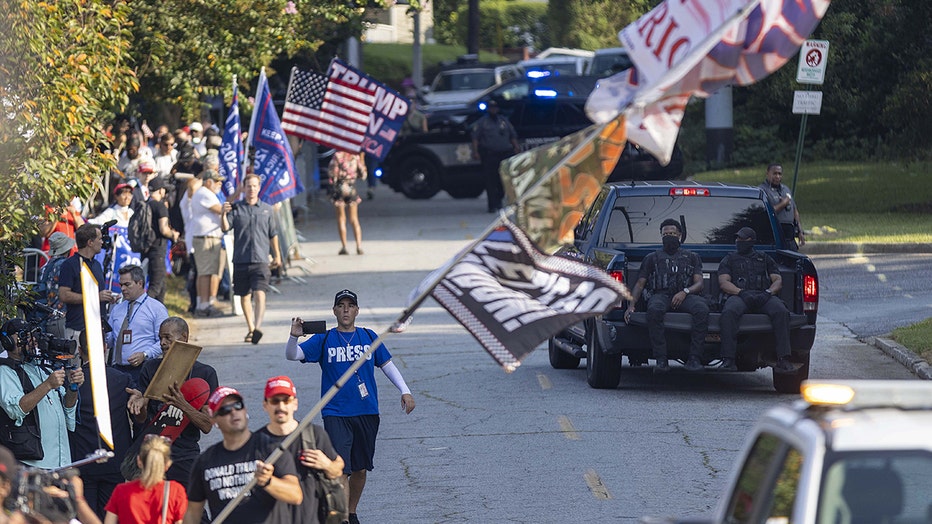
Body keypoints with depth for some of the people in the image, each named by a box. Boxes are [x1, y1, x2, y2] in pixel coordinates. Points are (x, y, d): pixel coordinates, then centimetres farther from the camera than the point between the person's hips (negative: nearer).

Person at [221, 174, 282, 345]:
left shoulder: (267, 210, 8)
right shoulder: (236, 209, 4)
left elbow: (273, 234, 16)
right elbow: (225, 228, -8)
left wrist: (277, 255, 21)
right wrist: (224, 214, -28)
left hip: (260, 260, -1)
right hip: (240, 260, 1)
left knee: (260, 294, -16)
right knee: (244, 296, 11)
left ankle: (257, 328, -27)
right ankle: (250, 329, 25)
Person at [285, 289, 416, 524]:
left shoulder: (368, 337, 8)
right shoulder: (323, 339, 1)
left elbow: (387, 365, 15)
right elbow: (292, 355, -5)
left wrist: (405, 391, 5)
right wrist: (294, 337, -26)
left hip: (367, 413, 3)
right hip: (336, 414, -3)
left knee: (360, 469, 12)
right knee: (340, 469, -14)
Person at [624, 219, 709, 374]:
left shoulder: (692, 257, 26)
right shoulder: (652, 258, 27)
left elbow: (698, 284, 13)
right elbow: (640, 284, 19)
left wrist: (685, 292, -11)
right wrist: (631, 305, -1)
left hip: (685, 297, 0)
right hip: (660, 295, 0)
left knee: (702, 309, -37)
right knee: (655, 310, -41)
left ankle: (694, 359, -37)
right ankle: (661, 360, -41)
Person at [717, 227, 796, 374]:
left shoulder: (764, 259, 30)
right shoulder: (729, 260, 27)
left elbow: (778, 281, 19)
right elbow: (723, 283, 10)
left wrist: (769, 292, -5)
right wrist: (741, 292, -9)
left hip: (764, 295, 1)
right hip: (739, 296, -1)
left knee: (781, 312, -33)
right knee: (729, 312, -38)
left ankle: (783, 360, -40)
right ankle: (728, 360, -44)